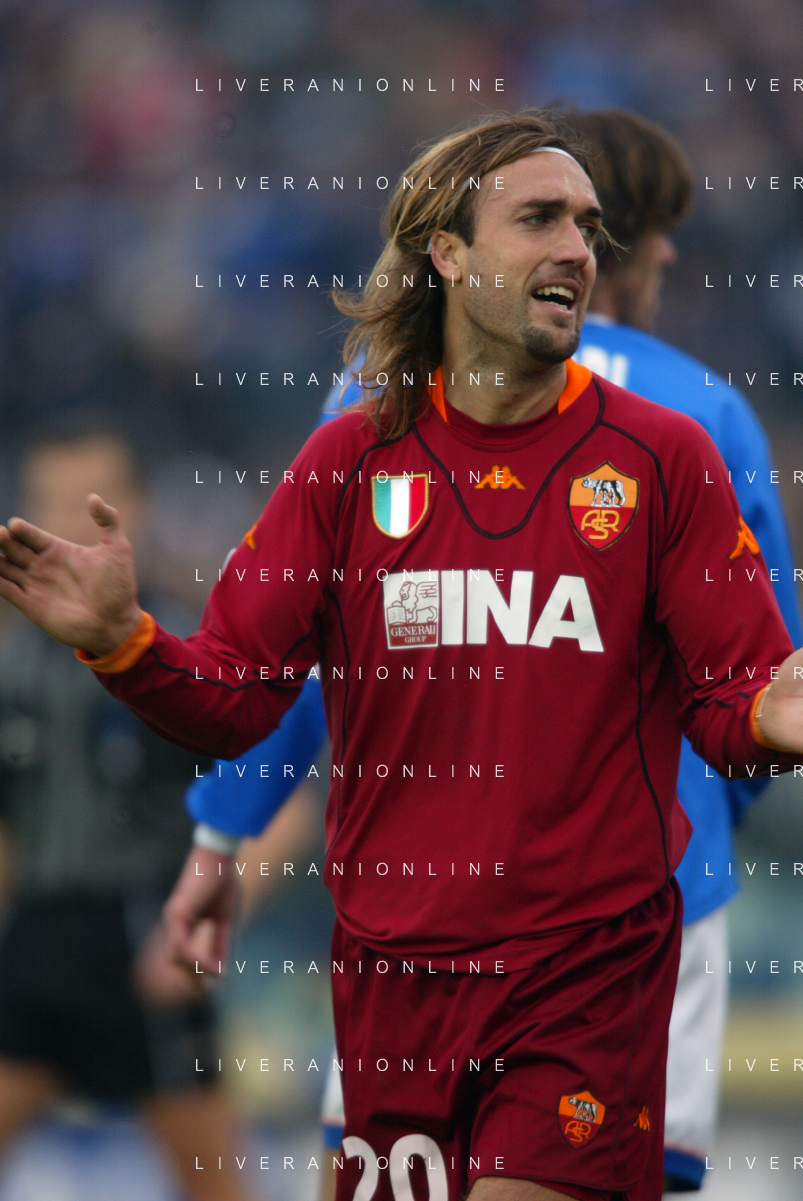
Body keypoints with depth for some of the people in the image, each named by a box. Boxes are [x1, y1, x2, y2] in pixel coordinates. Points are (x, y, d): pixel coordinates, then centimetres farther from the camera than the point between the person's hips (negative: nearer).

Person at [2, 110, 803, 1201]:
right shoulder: (352, 458, 5)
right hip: (392, 966, 2)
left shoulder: (662, 455, 1)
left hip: (591, 963, -2)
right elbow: (233, 700, 4)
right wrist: (123, 642, -15)